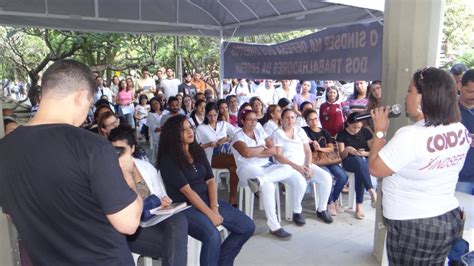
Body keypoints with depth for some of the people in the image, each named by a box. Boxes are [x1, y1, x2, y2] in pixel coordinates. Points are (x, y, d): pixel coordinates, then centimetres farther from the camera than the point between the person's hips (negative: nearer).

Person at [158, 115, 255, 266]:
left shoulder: (198, 151, 9)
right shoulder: (168, 159, -11)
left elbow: (210, 181, 4)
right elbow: (187, 190, -17)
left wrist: (214, 208, -11)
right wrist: (209, 214, -19)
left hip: (206, 199, 7)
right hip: (184, 206, -7)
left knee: (248, 227, 0)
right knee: (213, 236, -34)